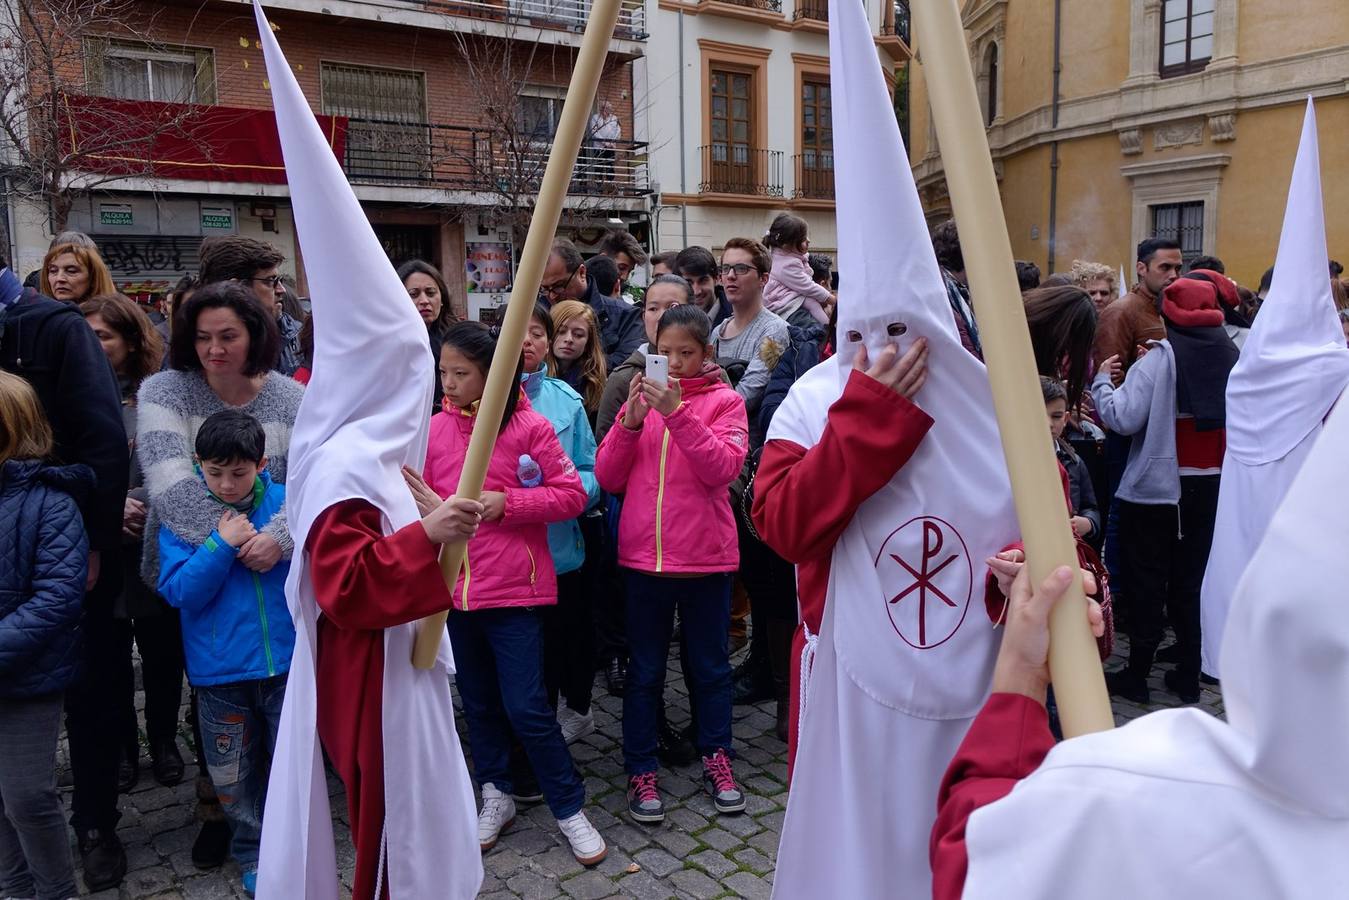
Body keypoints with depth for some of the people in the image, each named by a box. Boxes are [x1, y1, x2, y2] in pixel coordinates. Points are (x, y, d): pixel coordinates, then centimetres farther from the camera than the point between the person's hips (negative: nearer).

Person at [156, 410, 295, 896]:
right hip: (220, 670, 0)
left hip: (286, 660, 0)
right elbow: (179, 590, -12)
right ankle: (252, 853, 38)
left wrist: (279, 544, -16)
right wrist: (222, 544, -19)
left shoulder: (286, 502, -5)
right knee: (232, 778, 14)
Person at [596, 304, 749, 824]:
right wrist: (631, 420, -14)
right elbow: (607, 478, -1)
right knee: (644, 671, 11)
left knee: (710, 664, 14)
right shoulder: (643, 397, 5)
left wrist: (677, 412, -24)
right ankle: (640, 771, 24)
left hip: (706, 556, -1)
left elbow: (724, 467, -18)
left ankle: (715, 759, 32)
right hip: (643, 556, 2)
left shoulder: (724, 402, -1)